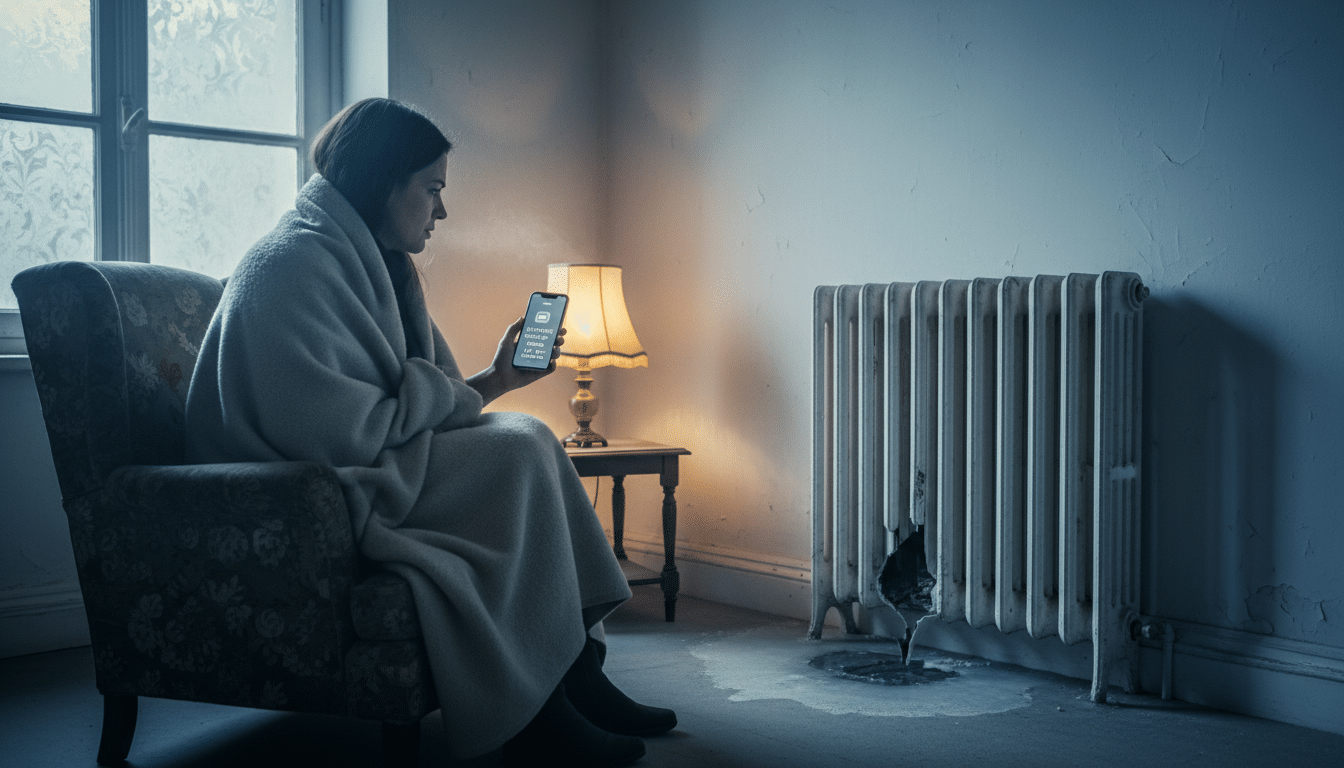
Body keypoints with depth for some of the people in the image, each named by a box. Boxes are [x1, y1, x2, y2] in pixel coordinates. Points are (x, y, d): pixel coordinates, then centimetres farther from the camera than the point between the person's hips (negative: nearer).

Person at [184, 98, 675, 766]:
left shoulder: (372, 261, 16)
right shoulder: (294, 263, -17)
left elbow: (420, 403, 15)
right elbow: (334, 432, -25)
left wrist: (495, 380, 6)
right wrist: (444, 397, -10)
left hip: (357, 470, 10)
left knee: (529, 445, -1)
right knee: (520, 448, -19)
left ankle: (575, 674, -5)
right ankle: (532, 711, -15)